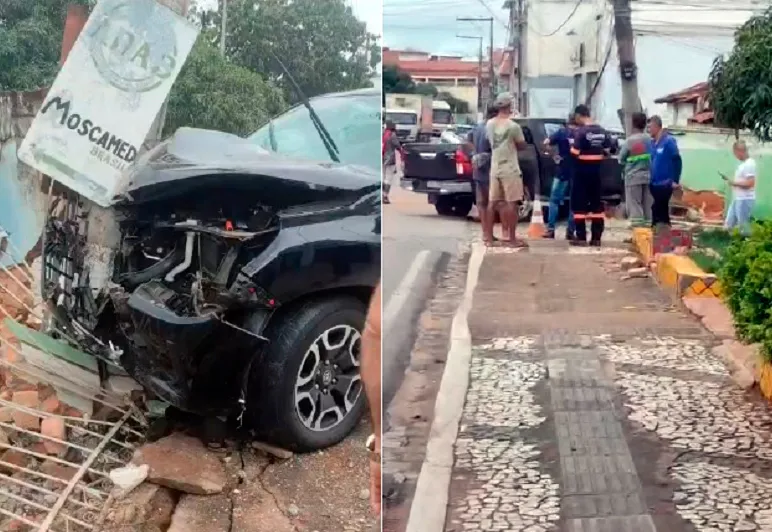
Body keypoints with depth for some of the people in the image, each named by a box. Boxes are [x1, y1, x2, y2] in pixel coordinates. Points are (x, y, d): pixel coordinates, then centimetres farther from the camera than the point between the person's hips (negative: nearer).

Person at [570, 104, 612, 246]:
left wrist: (572, 147, 1)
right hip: (596, 171, 6)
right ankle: (596, 238, 9)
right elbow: (606, 151, 11)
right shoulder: (602, 131, 8)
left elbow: (575, 153, -19)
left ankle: (581, 237, -1)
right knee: (596, 203, 9)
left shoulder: (580, 131, -15)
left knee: (578, 203, 1)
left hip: (582, 171, -6)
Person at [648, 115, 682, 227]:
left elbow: (677, 160, -13)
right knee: (662, 210, 14)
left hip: (665, 184, -7)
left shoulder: (668, 141, -12)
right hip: (654, 184, 7)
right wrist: (650, 180, 9)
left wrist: (675, 180, -13)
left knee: (657, 210, -8)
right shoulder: (653, 143, 9)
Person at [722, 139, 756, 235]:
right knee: (728, 225, 13)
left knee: (744, 227, -2)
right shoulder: (743, 163, 14)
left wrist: (734, 182, -14)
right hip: (737, 199, 10)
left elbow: (750, 183, -24)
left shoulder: (749, 164, -16)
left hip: (745, 200, -10)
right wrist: (729, 180, 9)